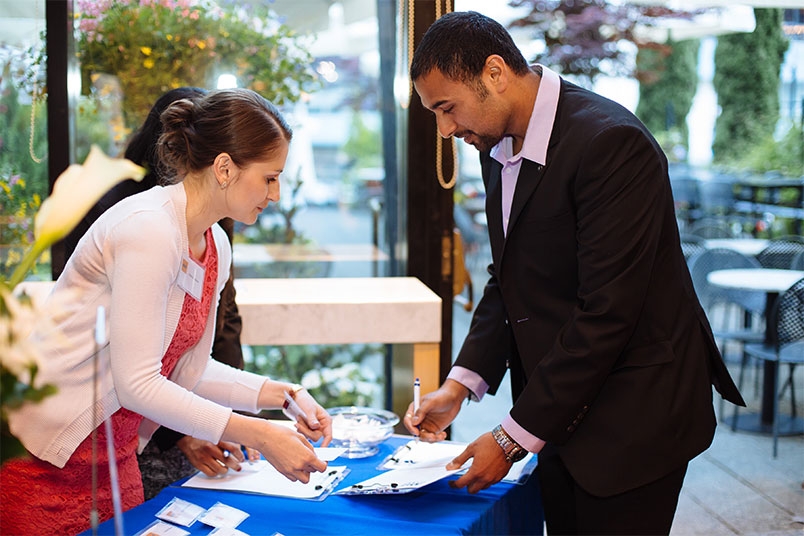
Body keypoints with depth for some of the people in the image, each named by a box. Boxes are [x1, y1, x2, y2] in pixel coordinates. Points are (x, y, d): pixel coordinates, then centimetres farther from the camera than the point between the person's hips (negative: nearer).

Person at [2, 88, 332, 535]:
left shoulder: (217, 248, 4)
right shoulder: (149, 230, -23)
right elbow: (136, 382, -25)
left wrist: (280, 393, -2)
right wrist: (259, 436, -24)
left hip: (114, 448, 8)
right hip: (42, 454, -8)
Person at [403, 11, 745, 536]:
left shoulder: (611, 142, -23)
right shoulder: (499, 144, 5)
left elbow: (607, 313, -24)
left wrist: (514, 438, -19)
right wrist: (460, 384, -1)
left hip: (632, 414, -8)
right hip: (562, 412, 8)